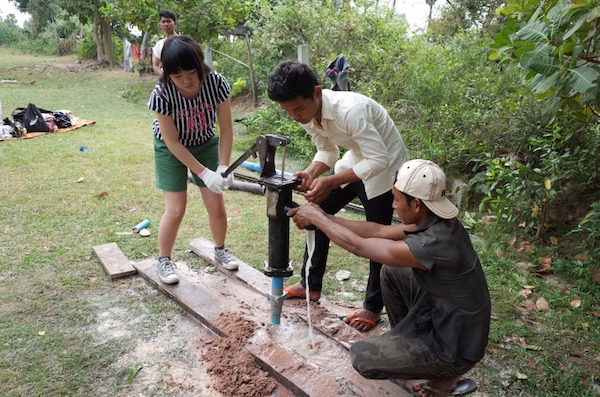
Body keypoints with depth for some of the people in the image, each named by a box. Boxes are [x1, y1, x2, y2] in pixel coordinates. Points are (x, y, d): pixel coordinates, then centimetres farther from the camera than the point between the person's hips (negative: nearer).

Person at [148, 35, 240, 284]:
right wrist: (204, 173, -28)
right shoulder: (162, 94, -31)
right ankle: (163, 260, 16)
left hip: (205, 142, 2)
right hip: (171, 147, -2)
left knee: (216, 204, 2)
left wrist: (223, 167, -27)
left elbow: (226, 129, -18)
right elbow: (173, 143, -23)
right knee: (176, 209, -7)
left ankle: (220, 249, 29)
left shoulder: (216, 82, -28)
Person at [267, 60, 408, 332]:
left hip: (384, 165, -8)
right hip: (356, 157, 8)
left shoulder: (349, 110, -37)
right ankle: (310, 285, 24)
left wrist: (330, 182, -38)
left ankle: (373, 306, 19)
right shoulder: (307, 114, -11)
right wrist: (311, 173, -18)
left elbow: (379, 160, -34)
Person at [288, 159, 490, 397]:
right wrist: (323, 217, -2)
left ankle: (446, 374, 9)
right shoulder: (437, 221, -8)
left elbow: (357, 245, -25)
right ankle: (406, 339, 24)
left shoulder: (434, 244, -34)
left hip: (455, 345, -8)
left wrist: (316, 217, -12)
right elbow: (379, 231, 1)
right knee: (391, 272, 10)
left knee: (361, 356, -6)